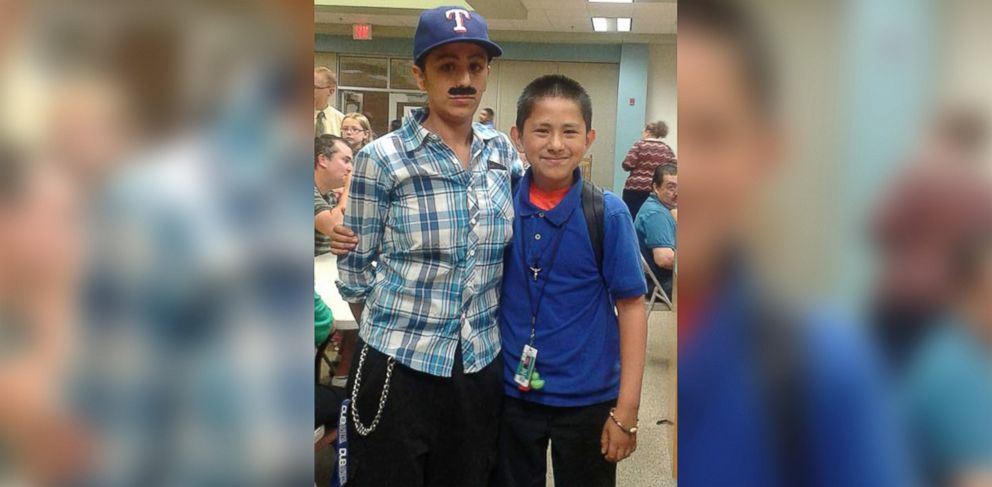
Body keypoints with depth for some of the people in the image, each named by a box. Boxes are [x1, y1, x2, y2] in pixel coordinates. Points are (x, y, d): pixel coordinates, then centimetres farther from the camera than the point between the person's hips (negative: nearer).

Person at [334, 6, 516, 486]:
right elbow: (355, 268, -3)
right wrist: (397, 327, 5)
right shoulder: (381, 158, -12)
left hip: (481, 365, 4)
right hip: (398, 365, -4)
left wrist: (479, 323, 13)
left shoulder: (503, 152, 1)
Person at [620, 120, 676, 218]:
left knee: (632, 218, 1)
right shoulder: (667, 149, 9)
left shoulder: (639, 145, -1)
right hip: (657, 191, 4)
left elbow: (627, 165, -9)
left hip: (635, 189, -3)